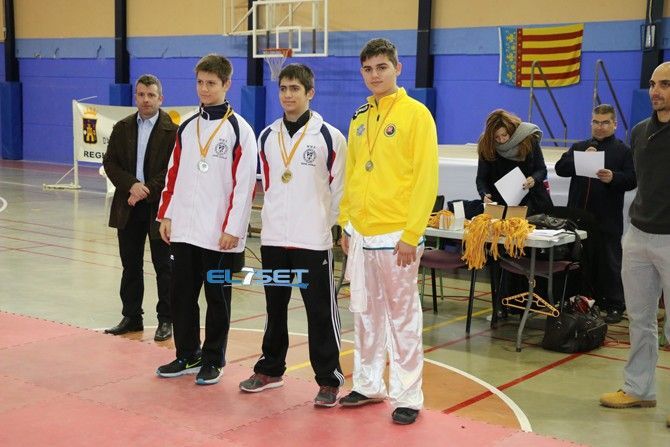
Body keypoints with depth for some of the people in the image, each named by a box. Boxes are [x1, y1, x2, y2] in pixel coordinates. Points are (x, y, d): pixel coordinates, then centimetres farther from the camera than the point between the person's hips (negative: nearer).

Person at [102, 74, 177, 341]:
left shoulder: (173, 131, -7)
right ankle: (131, 317, 22)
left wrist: (148, 191, -17)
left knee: (163, 266, 3)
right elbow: (110, 162, 4)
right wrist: (131, 185, -12)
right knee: (130, 266, 12)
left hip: (159, 207, -5)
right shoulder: (122, 128, 9)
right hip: (128, 208, 5)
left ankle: (166, 320, 12)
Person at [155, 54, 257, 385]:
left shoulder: (239, 130, -6)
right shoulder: (186, 128, 12)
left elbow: (244, 183, -10)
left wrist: (233, 228, -14)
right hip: (183, 229, 6)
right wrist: (166, 215, 9)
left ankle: (213, 361, 18)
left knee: (217, 297, 5)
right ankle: (187, 355, 25)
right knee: (182, 294, 11)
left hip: (220, 233, -6)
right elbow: (174, 173, 15)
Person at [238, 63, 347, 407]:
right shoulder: (267, 136, 10)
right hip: (273, 238, 5)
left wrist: (326, 223, 0)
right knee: (275, 307, 16)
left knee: (321, 311, -1)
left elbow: (338, 188, -2)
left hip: (314, 240, -5)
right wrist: (275, 217, 15)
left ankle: (329, 380, 8)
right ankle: (270, 369, 29)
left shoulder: (329, 137, -5)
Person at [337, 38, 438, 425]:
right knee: (365, 314, 14)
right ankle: (368, 385, 26)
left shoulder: (416, 114, -7)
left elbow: (426, 178, -12)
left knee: (402, 318, 1)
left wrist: (412, 235, -16)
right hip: (361, 234, 6)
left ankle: (407, 397, 10)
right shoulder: (359, 118, 12)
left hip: (395, 235, -6)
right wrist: (346, 225, 12)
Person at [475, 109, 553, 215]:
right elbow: (481, 178, -2)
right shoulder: (486, 146, -5)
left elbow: (542, 170, 2)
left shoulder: (529, 140, -6)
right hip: (501, 202, 0)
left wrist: (534, 179, -20)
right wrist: (484, 194, -22)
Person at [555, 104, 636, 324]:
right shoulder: (579, 147, 13)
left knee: (609, 262, 2)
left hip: (607, 221, -4)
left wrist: (613, 178, -26)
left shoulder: (623, 150, 1)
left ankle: (615, 306, 10)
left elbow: (632, 179, -7)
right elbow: (560, 168, 3)